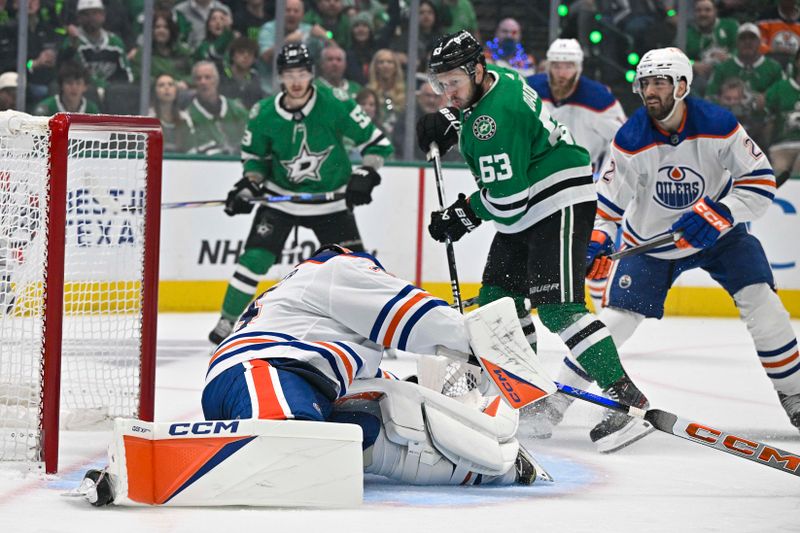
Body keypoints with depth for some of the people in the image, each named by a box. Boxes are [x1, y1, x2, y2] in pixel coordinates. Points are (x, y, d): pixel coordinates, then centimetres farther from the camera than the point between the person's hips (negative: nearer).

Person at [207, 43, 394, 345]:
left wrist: (366, 175, -23)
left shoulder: (334, 106, -18)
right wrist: (250, 185, -11)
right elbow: (254, 156, 6)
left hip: (329, 199, -1)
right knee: (256, 257, -14)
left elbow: (377, 142, -11)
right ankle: (228, 322, -1)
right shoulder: (265, 115, -11)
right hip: (281, 196, 1)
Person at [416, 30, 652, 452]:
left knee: (556, 305, -20)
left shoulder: (496, 116, -25)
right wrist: (447, 120, 14)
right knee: (498, 299, 12)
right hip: (528, 208, 11)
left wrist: (464, 215, -7)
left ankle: (626, 398, -26)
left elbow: (507, 196, -24)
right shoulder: (491, 79, 5)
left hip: (561, 203, -11)